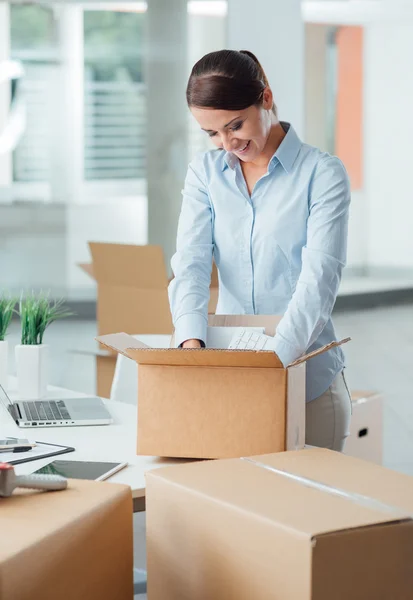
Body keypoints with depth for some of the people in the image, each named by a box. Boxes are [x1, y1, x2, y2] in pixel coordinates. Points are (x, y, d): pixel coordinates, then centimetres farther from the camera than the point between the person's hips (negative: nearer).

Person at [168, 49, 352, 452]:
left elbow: (319, 278, -18)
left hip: (306, 377, -3)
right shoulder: (205, 172, 5)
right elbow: (191, 263, -8)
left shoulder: (322, 174, -8)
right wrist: (191, 341, -26)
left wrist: (276, 359, -32)